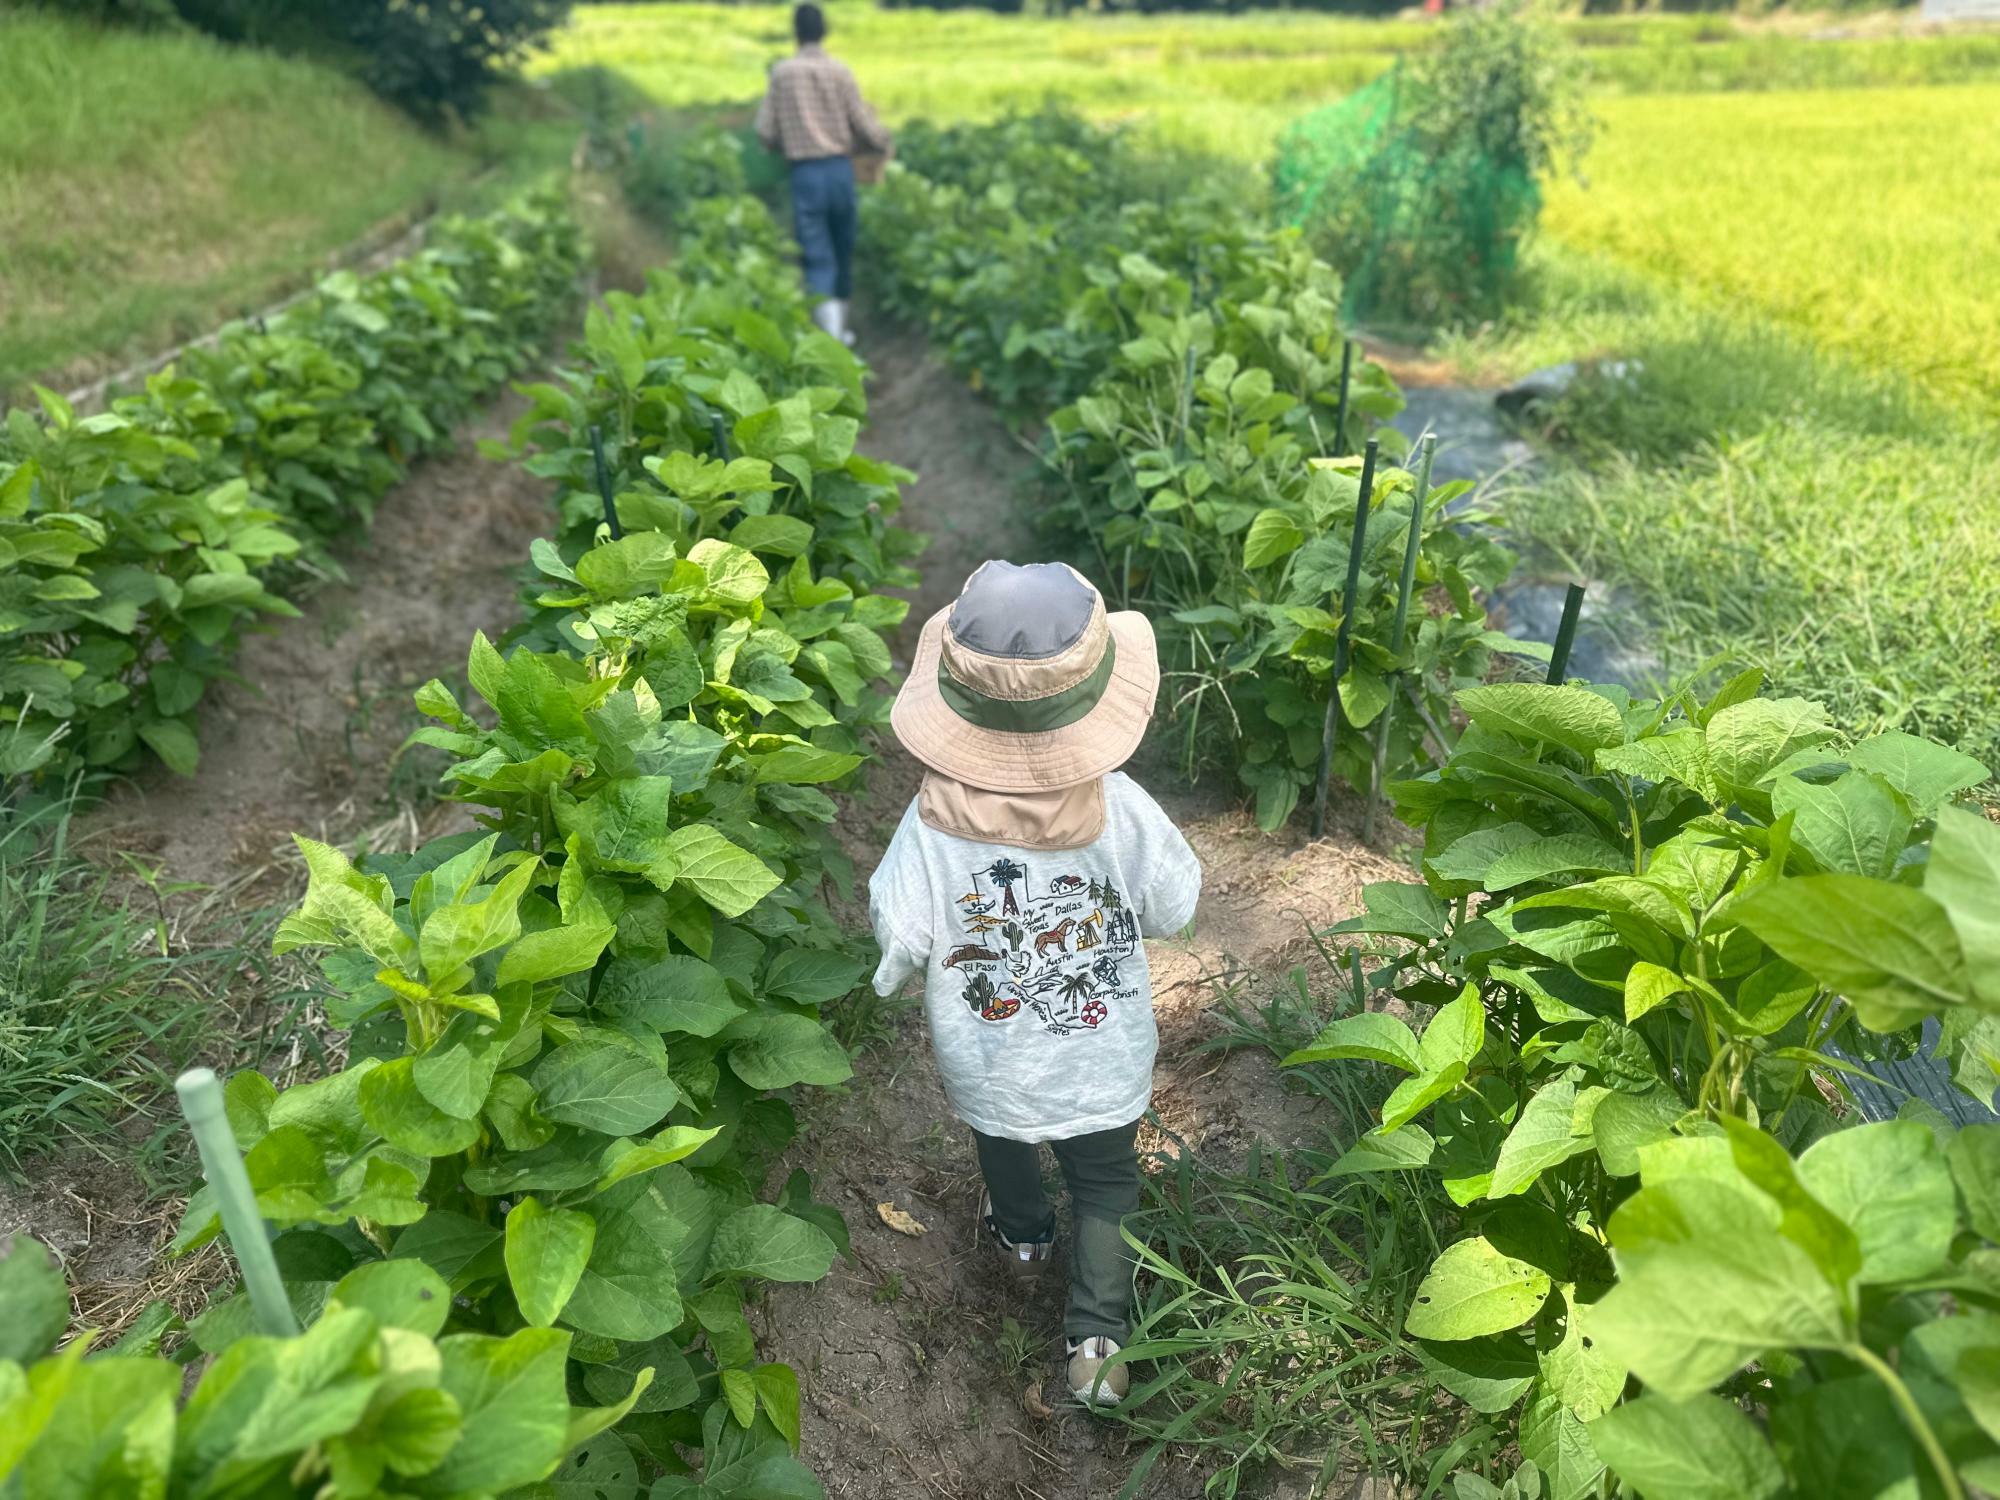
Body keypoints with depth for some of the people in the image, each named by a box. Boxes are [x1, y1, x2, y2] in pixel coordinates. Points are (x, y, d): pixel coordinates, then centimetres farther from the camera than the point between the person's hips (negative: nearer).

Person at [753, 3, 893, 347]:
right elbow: (865, 126, -1)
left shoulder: (781, 73, -1)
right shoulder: (840, 71, -1)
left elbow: (766, 132, 2)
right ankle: (839, 326, 28)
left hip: (805, 173, -1)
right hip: (840, 168, 1)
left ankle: (829, 335, -19)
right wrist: (886, 145, 21)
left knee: (818, 257, -3)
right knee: (843, 249, 17)